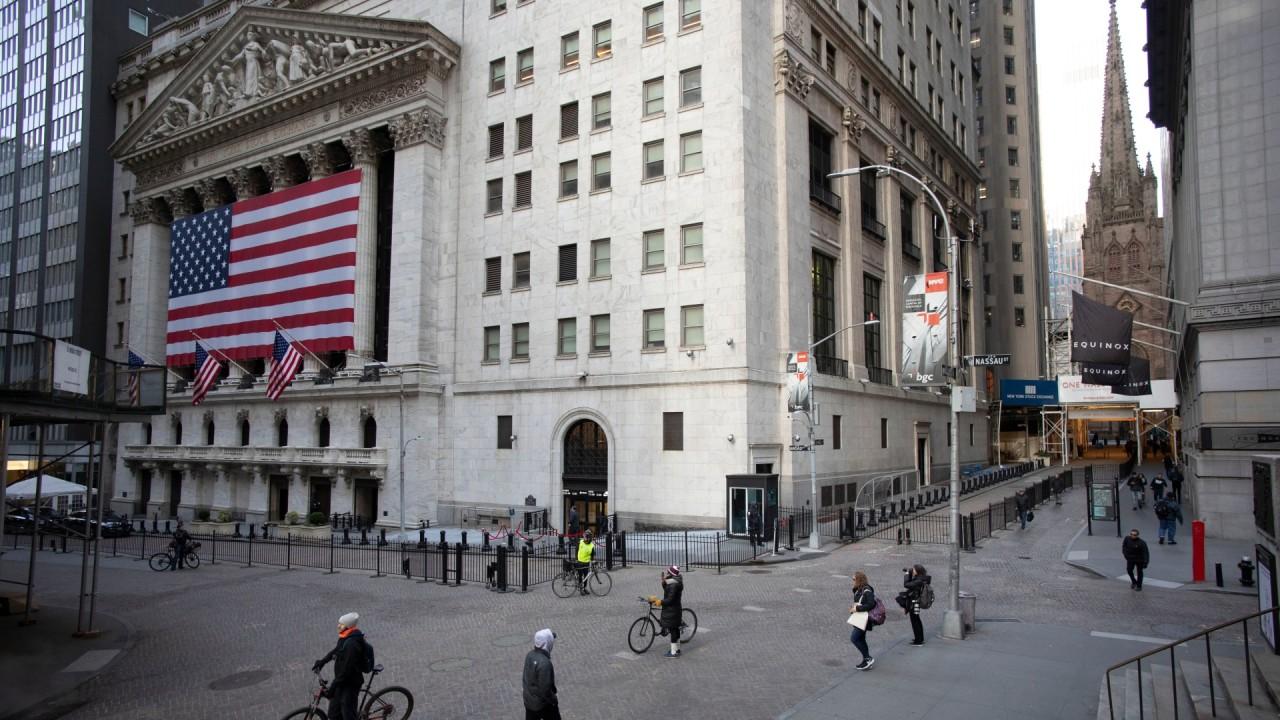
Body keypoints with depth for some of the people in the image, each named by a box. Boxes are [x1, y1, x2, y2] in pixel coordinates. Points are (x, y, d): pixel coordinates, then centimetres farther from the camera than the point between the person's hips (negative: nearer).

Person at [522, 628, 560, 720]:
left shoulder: (530, 655, -7)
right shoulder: (544, 663, -32)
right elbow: (545, 688, -27)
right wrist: (553, 699, -11)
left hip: (528, 700, 7)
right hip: (543, 702, -7)